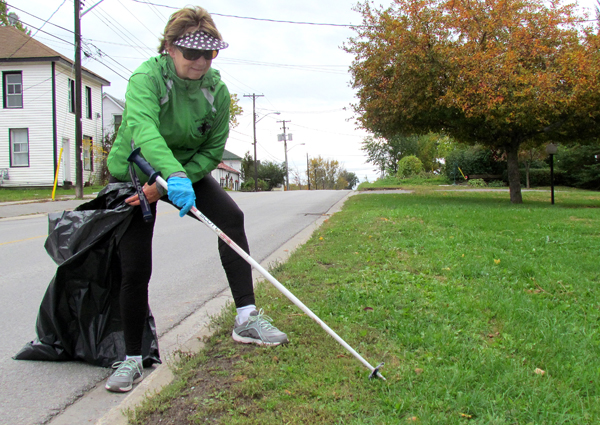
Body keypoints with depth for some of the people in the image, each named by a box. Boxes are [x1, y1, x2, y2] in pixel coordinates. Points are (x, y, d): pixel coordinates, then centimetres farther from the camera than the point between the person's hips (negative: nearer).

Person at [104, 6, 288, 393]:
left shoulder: (216, 90, -14)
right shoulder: (147, 77, -26)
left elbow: (213, 151, -11)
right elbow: (144, 130, -46)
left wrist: (166, 185, -23)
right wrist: (173, 176, -64)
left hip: (186, 171, 3)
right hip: (133, 173, -3)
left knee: (231, 216, -22)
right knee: (135, 269, -6)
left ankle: (246, 318, -20)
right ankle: (133, 359, 11)